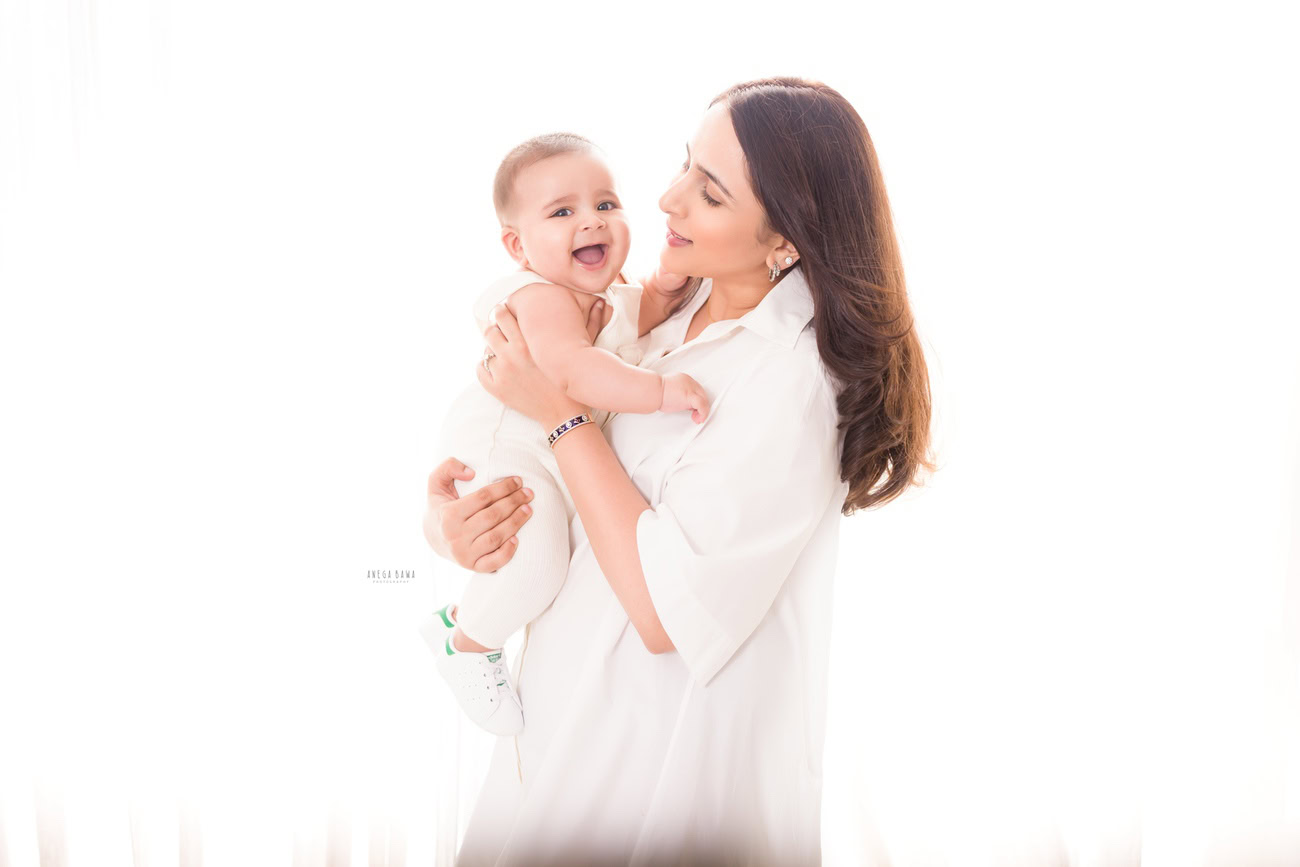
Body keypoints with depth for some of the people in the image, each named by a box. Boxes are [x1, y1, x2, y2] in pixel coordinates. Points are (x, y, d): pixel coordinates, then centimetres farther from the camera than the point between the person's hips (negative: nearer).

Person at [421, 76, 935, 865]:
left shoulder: (792, 384, -26)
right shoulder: (668, 314, -2)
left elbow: (668, 611, -27)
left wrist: (562, 413, -22)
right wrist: (446, 516, -14)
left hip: (667, 745, -7)